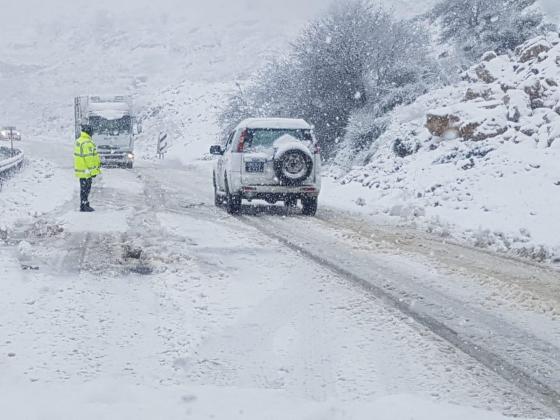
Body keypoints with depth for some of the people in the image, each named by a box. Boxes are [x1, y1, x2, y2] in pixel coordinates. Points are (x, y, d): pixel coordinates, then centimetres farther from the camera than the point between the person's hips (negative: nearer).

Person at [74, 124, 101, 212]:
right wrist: (92, 170, -19)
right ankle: (84, 206, 0)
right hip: (86, 170, -9)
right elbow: (89, 158, -23)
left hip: (80, 169, 9)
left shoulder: (78, 141, 10)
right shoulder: (87, 143, -21)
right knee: (85, 189, -3)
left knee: (84, 188, 16)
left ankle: (85, 205, 22)